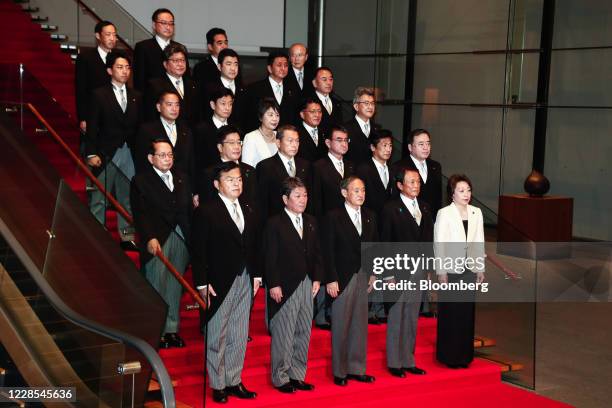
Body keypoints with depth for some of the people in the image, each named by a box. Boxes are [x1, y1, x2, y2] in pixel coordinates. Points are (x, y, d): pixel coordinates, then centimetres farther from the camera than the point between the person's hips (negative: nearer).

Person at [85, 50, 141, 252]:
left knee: (128, 198, 8)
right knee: (99, 199, -1)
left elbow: (139, 127, 11)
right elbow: (93, 127, -3)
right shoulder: (99, 95, 0)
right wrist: (91, 154, -10)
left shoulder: (136, 97, 13)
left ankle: (127, 236, 15)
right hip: (106, 154, -4)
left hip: (129, 154, 4)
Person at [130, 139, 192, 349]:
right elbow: (140, 214, -10)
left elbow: (189, 210, 13)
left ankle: (172, 329, 18)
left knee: (175, 285, 8)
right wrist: (150, 238, -23)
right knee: (156, 286, -2)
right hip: (157, 241, -4)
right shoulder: (140, 181, 0)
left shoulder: (182, 179, 16)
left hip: (181, 239, 4)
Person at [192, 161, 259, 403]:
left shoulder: (247, 211, 10)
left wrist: (256, 275, 8)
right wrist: (202, 283, -15)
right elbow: (199, 250, -11)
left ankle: (234, 381, 21)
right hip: (219, 283, -6)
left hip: (244, 281, 6)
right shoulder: (206, 212, -9)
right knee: (216, 336, 4)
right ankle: (217, 385, 15)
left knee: (239, 336, 11)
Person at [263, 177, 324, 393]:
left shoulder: (311, 222, 12)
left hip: (306, 285, 6)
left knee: (303, 333, 10)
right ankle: (281, 378, 10)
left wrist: (317, 278, 6)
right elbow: (270, 257, -9)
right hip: (284, 287, -6)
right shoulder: (275, 223, -6)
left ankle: (297, 375, 20)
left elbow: (317, 253, 15)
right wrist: (273, 284, -14)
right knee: (283, 334, 0)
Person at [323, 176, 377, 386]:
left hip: (363, 276, 5)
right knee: (340, 325, 2)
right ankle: (339, 371, 12)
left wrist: (373, 273, 7)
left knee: (360, 324, 10)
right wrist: (331, 279, -14)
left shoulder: (369, 216, 9)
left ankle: (357, 369, 19)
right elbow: (328, 250, -9)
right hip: (343, 277, -5)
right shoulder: (334, 217, -7)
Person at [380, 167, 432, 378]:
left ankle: (408, 361, 21)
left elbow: (428, 239, 11)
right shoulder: (391, 209, -8)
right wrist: (389, 274, -13)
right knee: (395, 319, 3)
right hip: (398, 272, -5)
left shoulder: (424, 208, 10)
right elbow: (385, 243, -9)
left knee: (412, 319, 12)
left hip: (418, 271, 6)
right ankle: (394, 363, 13)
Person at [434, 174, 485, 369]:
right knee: (450, 312, 3)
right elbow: (439, 243, -9)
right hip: (450, 270, -4)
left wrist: (480, 268, 8)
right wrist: (441, 272, -10)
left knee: (467, 312, 9)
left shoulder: (476, 212, 5)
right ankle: (449, 356, 13)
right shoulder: (444, 213, -9)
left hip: (469, 269, 4)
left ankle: (464, 354, 20)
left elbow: (479, 242, 9)